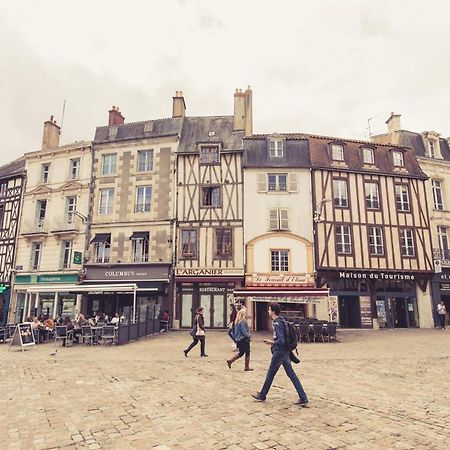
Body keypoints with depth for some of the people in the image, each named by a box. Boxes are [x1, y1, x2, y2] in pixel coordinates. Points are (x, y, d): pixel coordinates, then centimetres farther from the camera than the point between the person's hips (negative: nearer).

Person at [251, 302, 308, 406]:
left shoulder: (277, 324, -22)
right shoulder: (281, 321, 8)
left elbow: (281, 340, -27)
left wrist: (271, 342, -12)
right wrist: (273, 343, 13)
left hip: (279, 353, -9)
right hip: (285, 352, 9)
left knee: (270, 374, 8)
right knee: (291, 374, 10)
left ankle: (262, 396, 25)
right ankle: (303, 398, 10)